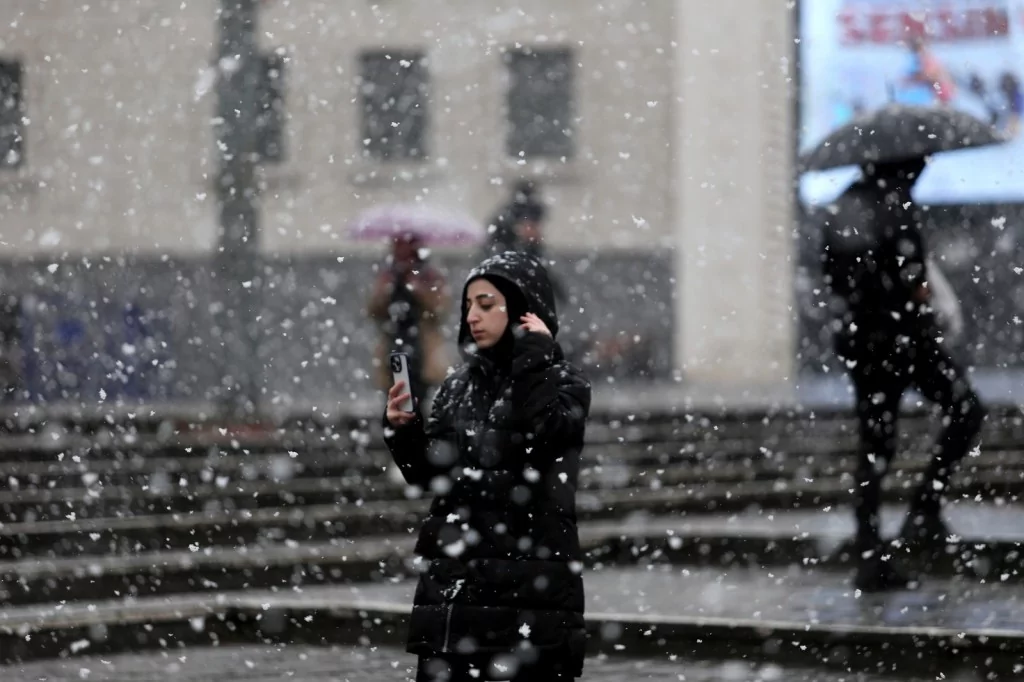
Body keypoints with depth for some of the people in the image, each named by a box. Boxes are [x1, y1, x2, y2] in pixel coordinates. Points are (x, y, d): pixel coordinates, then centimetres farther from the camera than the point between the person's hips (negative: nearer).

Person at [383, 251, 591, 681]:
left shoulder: (562, 385, 0)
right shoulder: (457, 388, 14)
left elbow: (541, 437, -20)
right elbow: (430, 477, 13)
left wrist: (534, 359, -12)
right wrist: (403, 431, -3)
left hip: (532, 585, -5)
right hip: (455, 582, 5)